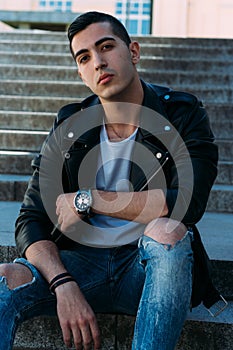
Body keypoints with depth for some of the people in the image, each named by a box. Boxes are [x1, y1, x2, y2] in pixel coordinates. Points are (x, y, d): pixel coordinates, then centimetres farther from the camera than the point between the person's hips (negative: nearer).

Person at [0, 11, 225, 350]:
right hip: (81, 263, 1)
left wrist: (86, 199, -15)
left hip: (151, 267, -1)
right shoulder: (69, 128, 3)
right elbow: (31, 221, -1)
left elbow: (188, 202, -20)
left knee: (168, 229, -35)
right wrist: (64, 285, -22)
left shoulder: (183, 114, -4)